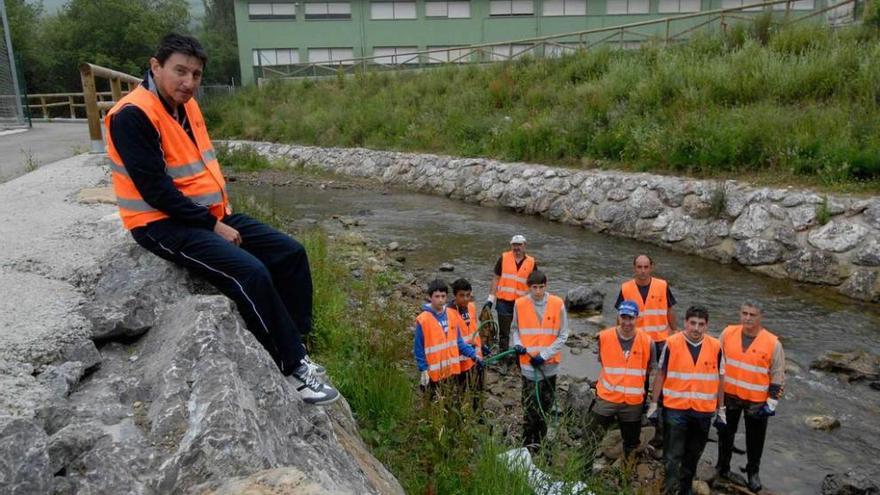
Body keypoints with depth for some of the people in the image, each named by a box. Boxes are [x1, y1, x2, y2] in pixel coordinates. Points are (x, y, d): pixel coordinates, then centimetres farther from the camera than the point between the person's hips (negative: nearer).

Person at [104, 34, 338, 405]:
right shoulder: (133, 115, -18)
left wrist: (223, 214, 4)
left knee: (290, 253, 0)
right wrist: (213, 225, -18)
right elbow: (155, 190, -21)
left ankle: (293, 347, 7)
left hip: (211, 214, 9)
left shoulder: (185, 105, 9)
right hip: (165, 224, -9)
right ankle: (293, 367, -14)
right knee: (250, 273, -28)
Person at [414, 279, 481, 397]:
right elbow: (418, 348, -10)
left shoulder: (451, 315, 0)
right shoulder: (423, 320, -15)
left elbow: (458, 341, 9)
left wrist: (473, 354, 1)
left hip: (452, 370, 5)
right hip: (434, 372, -5)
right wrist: (423, 371, -12)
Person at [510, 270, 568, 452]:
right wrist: (517, 343, -10)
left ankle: (539, 437, 36)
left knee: (546, 403, 16)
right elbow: (514, 328, 10)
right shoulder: (520, 304, -5)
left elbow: (562, 335, -4)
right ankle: (529, 443, 11)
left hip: (550, 363, 2)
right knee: (531, 406, -3)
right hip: (529, 363, -1)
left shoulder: (557, 304, -7)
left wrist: (544, 355, -12)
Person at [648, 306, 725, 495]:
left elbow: (720, 379, 7)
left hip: (704, 410, 2)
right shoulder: (672, 343, -8)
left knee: (693, 455, 17)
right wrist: (653, 404, 1)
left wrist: (721, 410, 10)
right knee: (673, 455, 0)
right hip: (675, 408, -2)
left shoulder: (716, 346, -3)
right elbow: (661, 374, 0)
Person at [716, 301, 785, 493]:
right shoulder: (728, 333, -6)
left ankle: (753, 473, 34)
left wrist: (771, 403, -7)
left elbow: (778, 375, -5)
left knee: (755, 439, 13)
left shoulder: (772, 343, -13)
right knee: (726, 433, 17)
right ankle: (723, 466, 37)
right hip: (728, 395, 2)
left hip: (756, 401, -2)